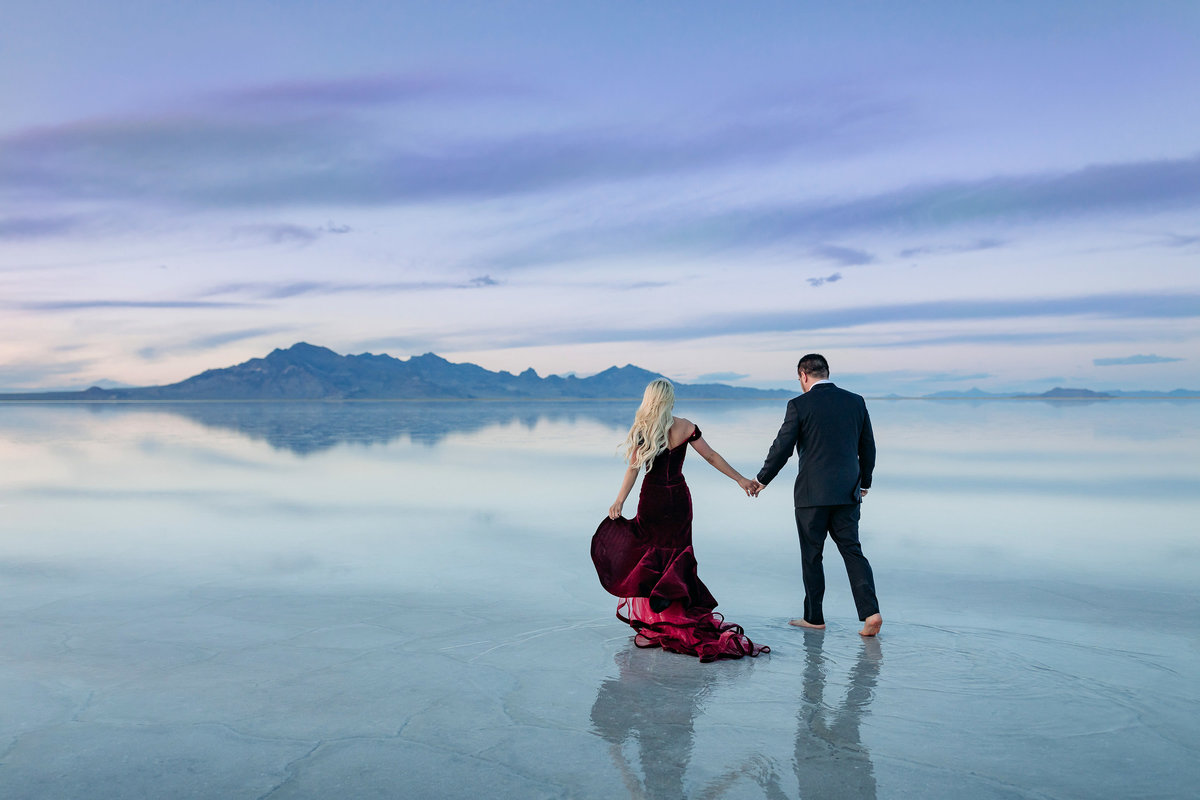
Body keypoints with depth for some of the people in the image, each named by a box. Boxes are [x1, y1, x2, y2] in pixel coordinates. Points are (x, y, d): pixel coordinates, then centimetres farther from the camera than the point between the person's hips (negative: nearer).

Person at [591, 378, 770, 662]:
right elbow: (712, 457, 1)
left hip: (652, 500, -2)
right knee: (676, 556, 13)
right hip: (679, 498, 2)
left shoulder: (641, 430, -8)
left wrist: (619, 501, -10)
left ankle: (654, 622, 9)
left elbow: (633, 469, -13)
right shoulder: (684, 427, -2)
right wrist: (740, 479, 9)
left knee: (650, 557, 9)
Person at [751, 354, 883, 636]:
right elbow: (868, 448, 11)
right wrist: (863, 485, 23)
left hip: (812, 494, -4)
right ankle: (870, 612, -4)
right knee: (852, 551, 10)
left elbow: (782, 448, -6)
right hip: (847, 492, 4)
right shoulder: (855, 401, 5)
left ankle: (814, 617, 17)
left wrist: (762, 480, 8)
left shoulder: (799, 405, -9)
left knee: (812, 556, 8)